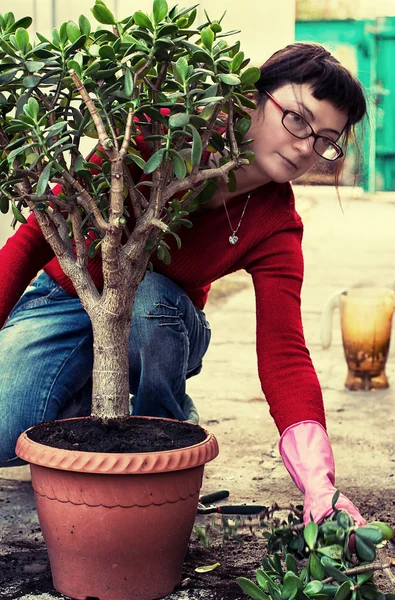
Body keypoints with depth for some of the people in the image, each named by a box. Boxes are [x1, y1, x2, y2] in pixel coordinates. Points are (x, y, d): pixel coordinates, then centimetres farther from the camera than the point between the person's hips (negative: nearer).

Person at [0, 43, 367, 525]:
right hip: (63, 299, -1)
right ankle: (88, 402, 10)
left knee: (149, 295, -37)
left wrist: (319, 485, -42)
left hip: (154, 322, 1)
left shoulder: (275, 231, -18)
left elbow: (283, 355, -28)